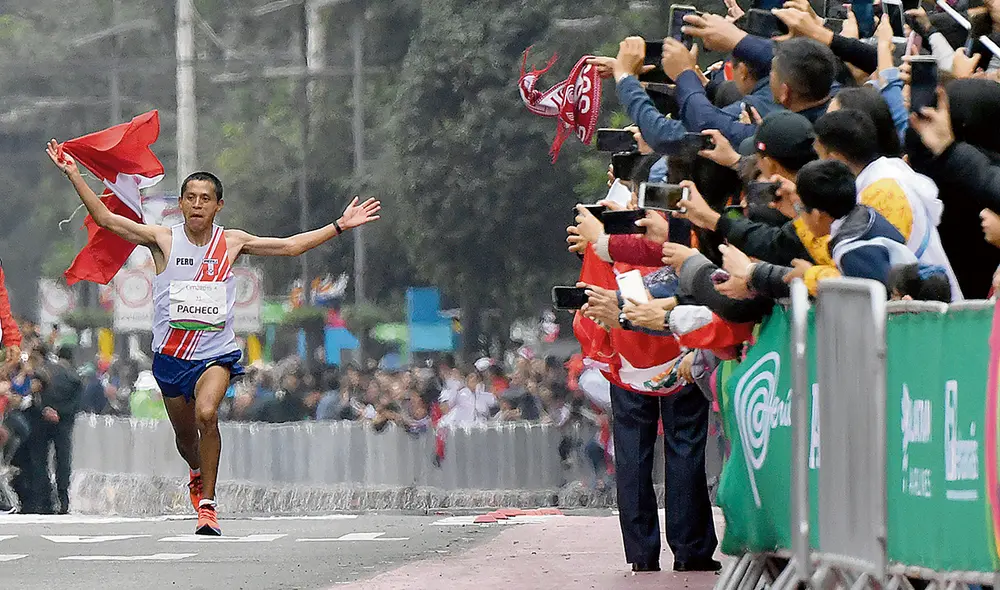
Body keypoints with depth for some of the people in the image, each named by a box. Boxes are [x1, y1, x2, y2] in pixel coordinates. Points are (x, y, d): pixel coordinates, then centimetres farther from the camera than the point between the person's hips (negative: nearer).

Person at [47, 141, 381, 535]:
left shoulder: (232, 243, 0)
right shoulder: (164, 240, -4)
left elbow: (291, 246, 9)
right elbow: (105, 219, -6)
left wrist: (341, 226, 7)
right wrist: (74, 175, -13)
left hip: (216, 352, -1)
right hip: (170, 352, 1)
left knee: (206, 414, -27)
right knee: (184, 433, 14)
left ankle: (207, 503, -17)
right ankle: (198, 472, 50)